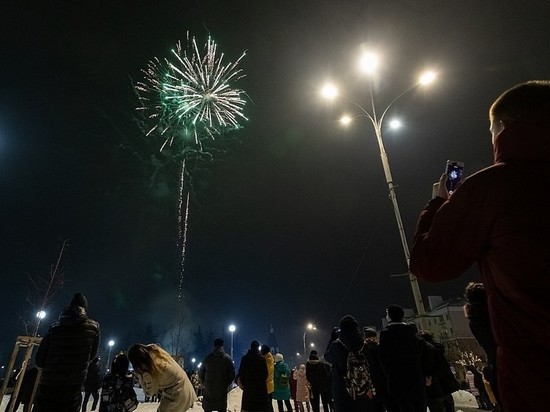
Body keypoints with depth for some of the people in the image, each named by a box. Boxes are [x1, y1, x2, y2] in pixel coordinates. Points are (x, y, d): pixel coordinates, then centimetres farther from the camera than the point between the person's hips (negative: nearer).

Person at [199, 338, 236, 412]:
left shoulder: (208, 357, 0)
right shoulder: (227, 358, -5)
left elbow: (200, 373, 4)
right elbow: (232, 374, -5)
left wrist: (204, 384, 15)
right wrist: (226, 384, 8)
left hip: (208, 389, 1)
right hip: (222, 389, -1)